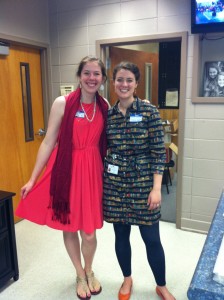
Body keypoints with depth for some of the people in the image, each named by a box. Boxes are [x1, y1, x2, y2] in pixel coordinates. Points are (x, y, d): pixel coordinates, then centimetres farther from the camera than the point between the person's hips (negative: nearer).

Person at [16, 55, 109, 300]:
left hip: (92, 171, 2)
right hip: (66, 170, -2)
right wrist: (32, 179, -4)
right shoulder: (62, 103, -10)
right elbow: (48, 142, -6)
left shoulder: (104, 106, 2)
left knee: (89, 232, 8)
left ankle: (89, 271, 42)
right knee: (69, 228, 13)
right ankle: (80, 275, 41)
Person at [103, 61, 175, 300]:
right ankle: (127, 279, 40)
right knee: (121, 235, 15)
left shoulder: (149, 111, -7)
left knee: (151, 238, 7)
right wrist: (101, 179, 9)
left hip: (143, 182, -2)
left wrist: (156, 188, -13)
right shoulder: (107, 114, 3)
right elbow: (104, 150, 10)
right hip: (115, 183, 3)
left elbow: (159, 152, -8)